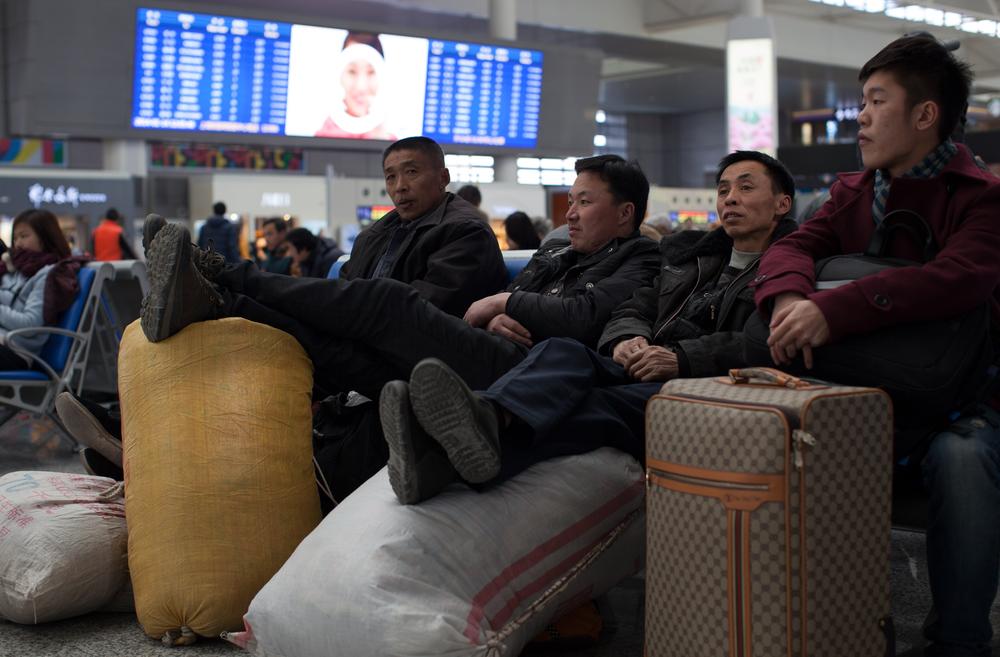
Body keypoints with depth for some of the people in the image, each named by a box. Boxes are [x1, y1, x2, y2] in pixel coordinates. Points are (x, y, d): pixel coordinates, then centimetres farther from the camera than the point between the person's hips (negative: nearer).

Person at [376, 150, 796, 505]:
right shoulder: (685, 253, 32)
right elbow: (634, 309, 24)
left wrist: (681, 358, -16)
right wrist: (628, 338, -1)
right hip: (643, 372, 6)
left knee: (602, 404, -37)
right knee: (562, 352, -28)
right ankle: (489, 420, -62)